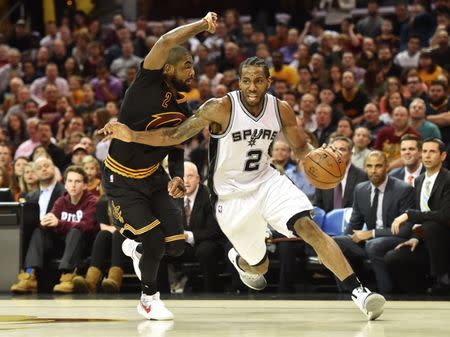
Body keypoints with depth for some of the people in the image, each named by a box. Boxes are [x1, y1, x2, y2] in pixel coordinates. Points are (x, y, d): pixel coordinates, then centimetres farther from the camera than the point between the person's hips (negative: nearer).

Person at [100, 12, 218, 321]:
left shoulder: (183, 109, 1)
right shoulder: (148, 82, -18)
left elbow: (176, 150, 11)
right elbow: (166, 42, -35)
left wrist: (177, 177, -8)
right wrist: (203, 25, -31)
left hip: (154, 176, 6)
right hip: (122, 179, -6)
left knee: (176, 245, -3)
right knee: (155, 241, -12)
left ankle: (135, 246, 30)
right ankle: (149, 299, 14)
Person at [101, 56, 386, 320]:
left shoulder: (281, 110, -7)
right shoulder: (221, 108, -19)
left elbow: (301, 147, 7)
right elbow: (175, 136, -15)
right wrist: (131, 136, -27)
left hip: (267, 180, 2)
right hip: (232, 195, -2)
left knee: (308, 226, -22)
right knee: (259, 265, 8)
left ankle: (359, 291, -23)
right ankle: (239, 260, 48)